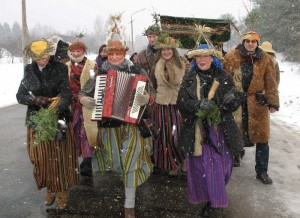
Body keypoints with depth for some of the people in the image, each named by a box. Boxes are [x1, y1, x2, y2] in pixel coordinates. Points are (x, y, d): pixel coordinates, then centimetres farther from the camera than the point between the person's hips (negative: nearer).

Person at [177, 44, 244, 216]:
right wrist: (198, 105, -26)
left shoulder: (224, 78, 2)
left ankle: (217, 199, 29)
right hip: (198, 131, 0)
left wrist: (233, 99, -25)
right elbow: (182, 103, -7)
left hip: (220, 130, 1)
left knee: (221, 164, 6)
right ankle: (210, 200, 25)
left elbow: (234, 104, -1)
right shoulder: (189, 79, 2)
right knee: (203, 166, 4)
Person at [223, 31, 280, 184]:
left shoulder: (265, 59, 3)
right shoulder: (231, 57, -2)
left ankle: (262, 171, 19)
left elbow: (271, 83, 3)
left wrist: (273, 102, -2)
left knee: (261, 137, 6)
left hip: (258, 102, 1)